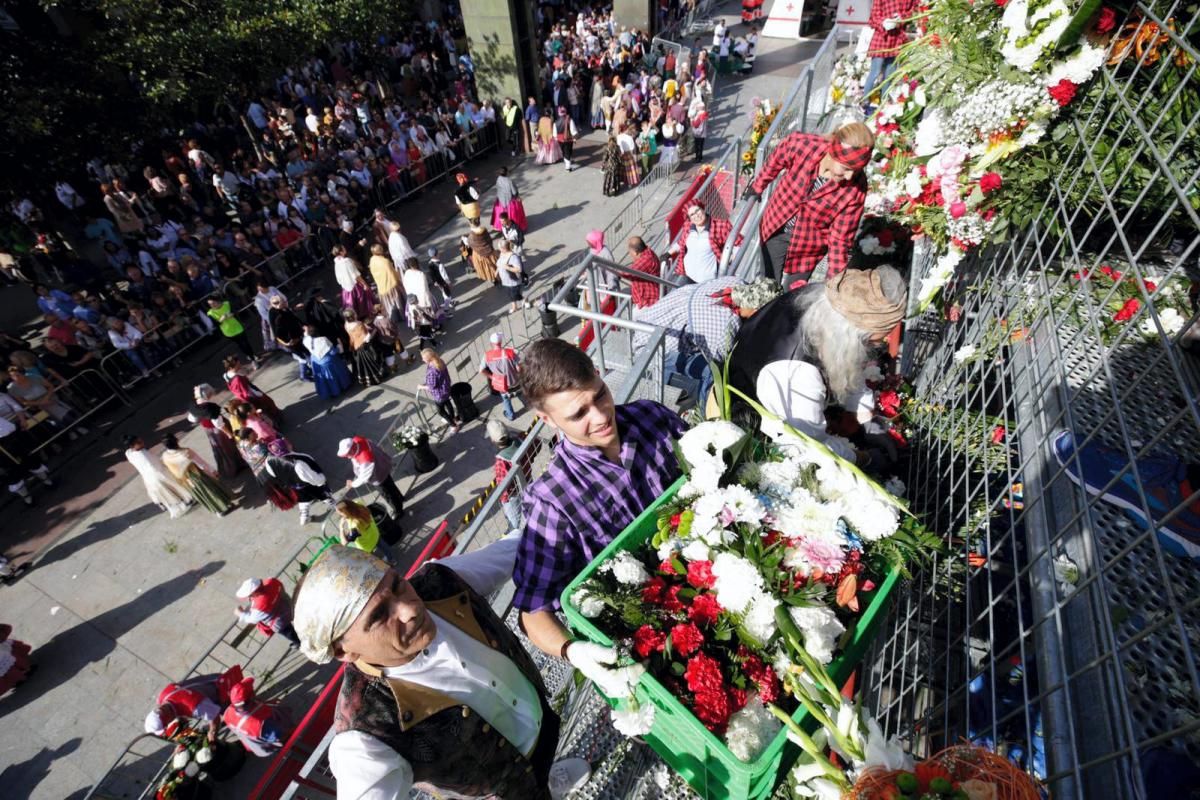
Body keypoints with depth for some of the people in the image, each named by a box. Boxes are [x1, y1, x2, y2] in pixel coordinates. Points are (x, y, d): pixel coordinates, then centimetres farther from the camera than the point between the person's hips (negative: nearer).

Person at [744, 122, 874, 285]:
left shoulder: (856, 188, -27)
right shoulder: (801, 145, -28)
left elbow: (841, 238, -19)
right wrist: (758, 186, 12)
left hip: (808, 244, -1)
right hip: (775, 229, 1)